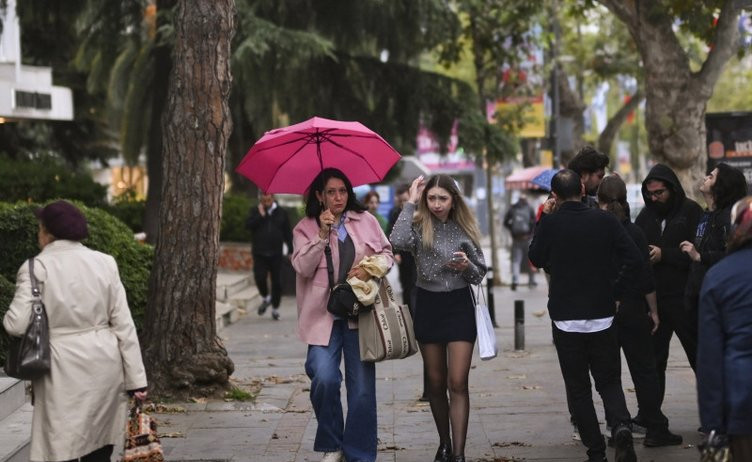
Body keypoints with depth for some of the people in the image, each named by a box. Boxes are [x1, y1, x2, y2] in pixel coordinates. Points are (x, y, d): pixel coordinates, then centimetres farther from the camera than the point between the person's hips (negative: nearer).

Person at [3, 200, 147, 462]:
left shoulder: (35, 268, -7)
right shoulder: (104, 263, 4)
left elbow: (17, 325, -14)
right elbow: (123, 324, 3)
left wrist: (8, 319, 10)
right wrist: (136, 378, 6)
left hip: (64, 372, -4)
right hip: (105, 365, 4)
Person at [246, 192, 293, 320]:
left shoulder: (282, 213, 6)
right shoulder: (255, 211, 5)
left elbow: (287, 233, 9)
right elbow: (248, 225, -10)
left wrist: (291, 250, 3)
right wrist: (260, 215, -16)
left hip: (276, 254, 1)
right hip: (259, 254, -1)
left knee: (277, 282, 3)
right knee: (260, 278, -13)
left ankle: (275, 309, 16)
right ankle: (265, 298, 17)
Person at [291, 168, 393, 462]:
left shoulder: (366, 221, 8)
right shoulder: (305, 229, 4)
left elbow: (386, 252, 14)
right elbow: (303, 267, -8)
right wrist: (322, 235, -16)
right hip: (323, 316, -2)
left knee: (362, 387, 0)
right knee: (324, 379, -18)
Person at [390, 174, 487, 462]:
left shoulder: (464, 229, 0)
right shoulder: (419, 226, -3)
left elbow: (480, 275, 6)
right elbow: (398, 242, -27)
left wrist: (467, 266, -16)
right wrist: (410, 202, -18)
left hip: (459, 306, -1)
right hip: (427, 306, 1)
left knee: (457, 383, -7)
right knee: (435, 382, 10)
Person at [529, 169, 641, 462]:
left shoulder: (549, 223, -8)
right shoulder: (605, 221, -3)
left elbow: (536, 259, 8)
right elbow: (634, 259, -6)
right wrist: (616, 293, 5)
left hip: (565, 318, -1)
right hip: (602, 315, 2)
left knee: (578, 388, 8)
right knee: (609, 381, 13)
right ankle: (620, 425, -15)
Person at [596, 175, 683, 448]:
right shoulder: (633, 233, -10)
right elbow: (646, 277, -10)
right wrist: (653, 311, 1)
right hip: (632, 310, -1)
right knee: (644, 369, 6)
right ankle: (655, 430, 6)